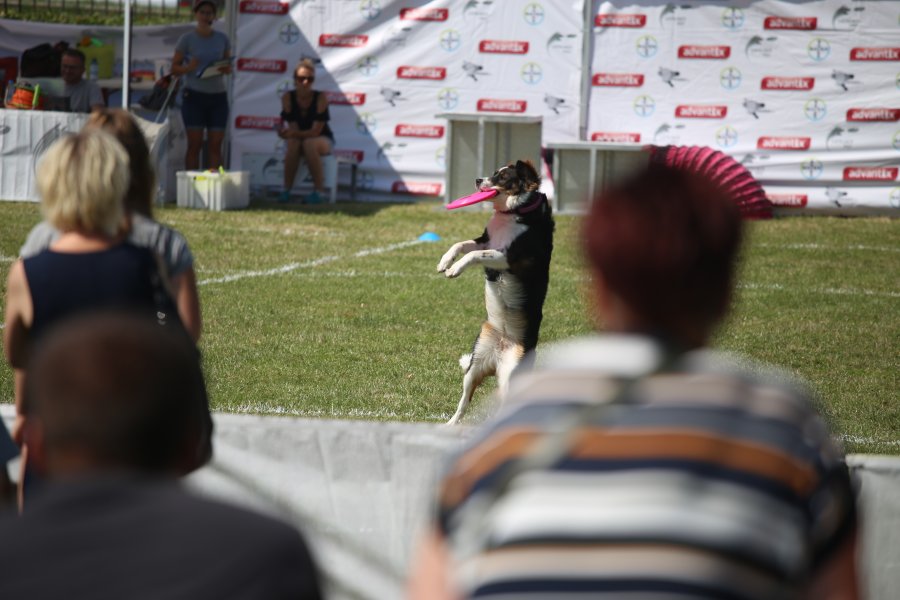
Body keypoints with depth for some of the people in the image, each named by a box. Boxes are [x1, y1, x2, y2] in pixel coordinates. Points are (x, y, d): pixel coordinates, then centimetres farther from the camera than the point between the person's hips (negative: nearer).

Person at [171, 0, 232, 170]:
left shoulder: (222, 39, 9)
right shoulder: (187, 39, -1)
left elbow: (229, 67, 15)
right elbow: (175, 68, 0)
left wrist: (226, 69, -9)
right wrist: (189, 68, -20)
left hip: (218, 96, 3)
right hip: (194, 95, -3)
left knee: (215, 145, 0)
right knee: (194, 144, -5)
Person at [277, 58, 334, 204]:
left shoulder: (321, 98, -18)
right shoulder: (287, 98, -11)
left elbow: (316, 131, -22)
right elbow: (293, 129, -12)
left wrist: (294, 133, -38)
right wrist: (287, 134, -37)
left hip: (322, 139, -2)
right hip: (297, 139, 2)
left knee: (309, 144, -35)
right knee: (293, 143, -32)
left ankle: (319, 190, -26)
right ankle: (286, 190, -24)